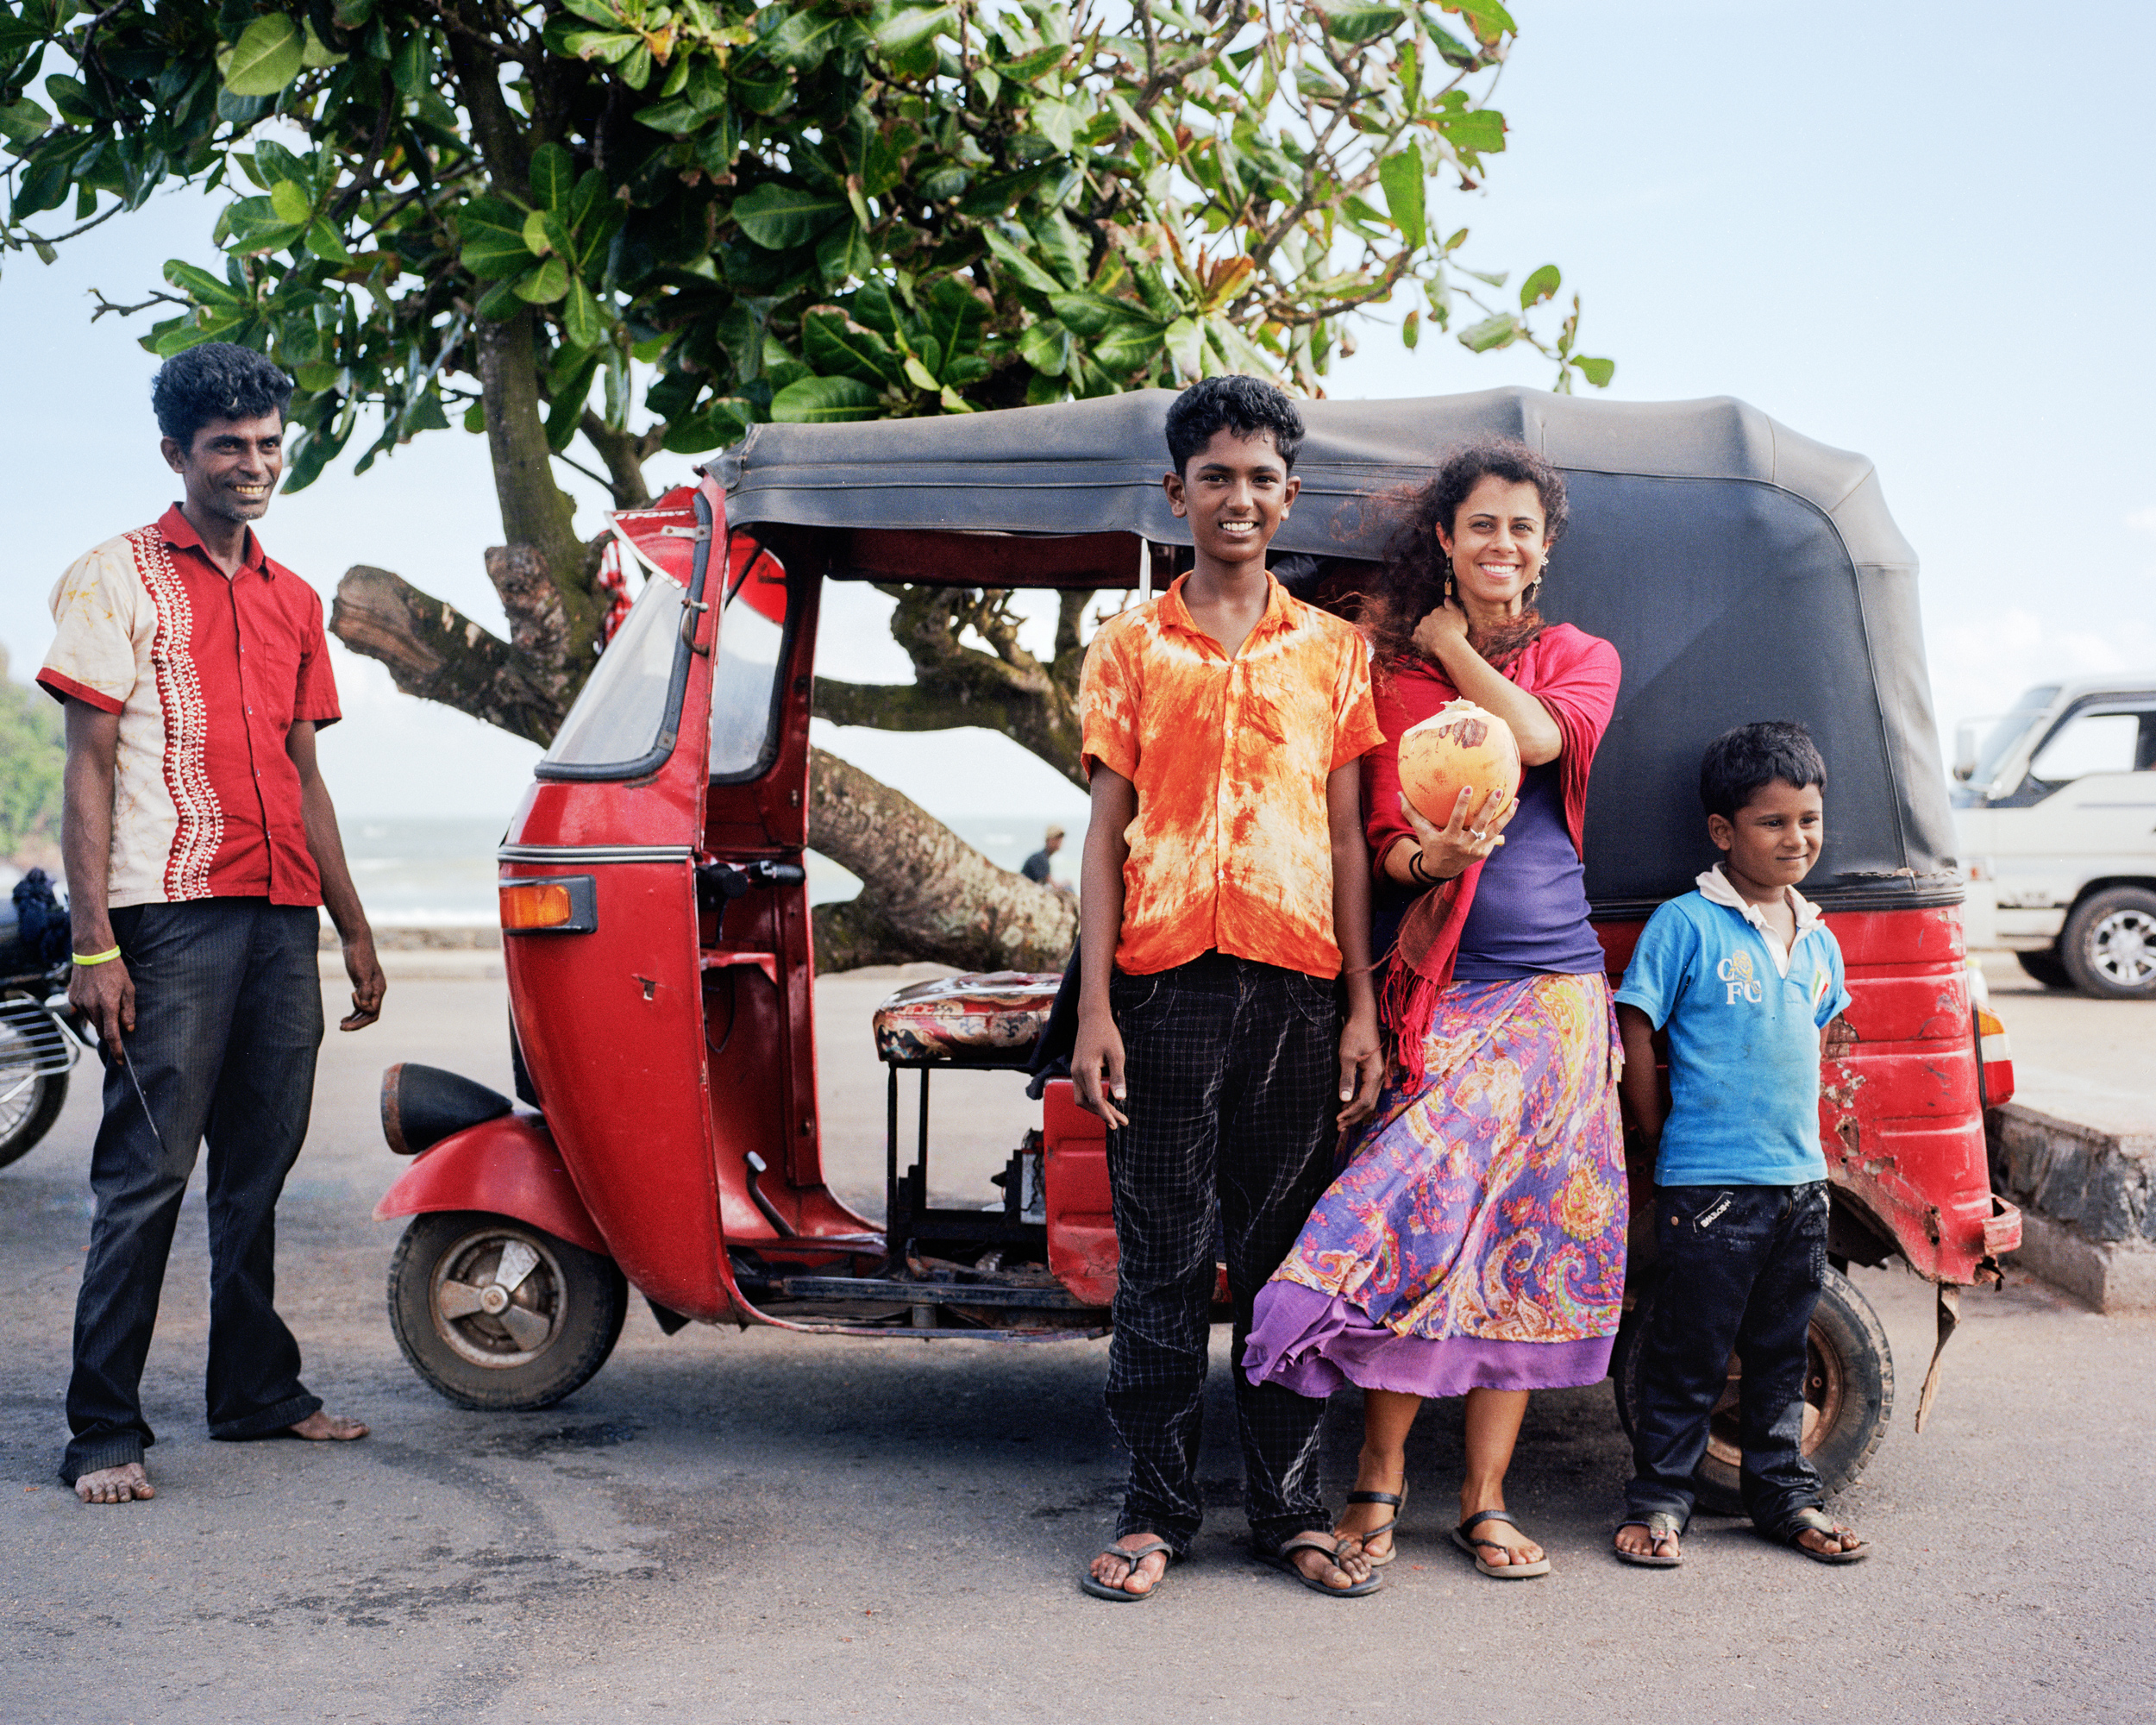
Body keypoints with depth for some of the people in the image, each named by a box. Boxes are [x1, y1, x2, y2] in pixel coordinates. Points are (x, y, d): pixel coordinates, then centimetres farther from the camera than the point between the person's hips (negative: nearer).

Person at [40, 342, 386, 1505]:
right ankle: (104, 1431, 1)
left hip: (282, 915, 6)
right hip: (172, 916, -6)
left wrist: (354, 927, 19)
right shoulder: (118, 579, 0)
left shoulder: (293, 601, 18)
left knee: (260, 1169, 12)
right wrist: (93, 944, -14)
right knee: (147, 1175, -5)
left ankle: (256, 1389, 22)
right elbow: (89, 769, -6)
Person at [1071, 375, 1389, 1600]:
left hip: (1296, 984, 1)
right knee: (1164, 1257, 3)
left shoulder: (1333, 650, 12)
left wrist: (1362, 1010, 3)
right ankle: (1159, 1510, 13)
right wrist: (1096, 1009, -3)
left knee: (1285, 1256, 7)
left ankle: (1291, 1508, 17)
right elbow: (1106, 834, 6)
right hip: (1168, 982, -1)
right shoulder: (1132, 646, 9)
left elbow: (1347, 840, 10)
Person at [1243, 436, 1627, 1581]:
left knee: (1521, 1239, 0)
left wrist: (1453, 646, 1)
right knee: (1425, 1216, -11)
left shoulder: (1581, 659, 12)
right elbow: (1385, 832, 1)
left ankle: (1485, 1500, 9)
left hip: (1554, 985, 1)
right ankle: (1380, 1475, 3)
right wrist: (1430, 858, -21)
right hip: (1439, 982, -1)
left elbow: (1539, 736, -11)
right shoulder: (1396, 667, 8)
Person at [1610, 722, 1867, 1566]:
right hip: (1710, 1184, -6)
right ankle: (1658, 1500, 13)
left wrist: (1799, 1142, 12)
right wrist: (1667, 1143, -5)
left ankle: (1785, 1495, 28)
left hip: (1801, 1180, 6)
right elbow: (1637, 1034, -7)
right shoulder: (1686, 924, -8)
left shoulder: (1819, 943, 11)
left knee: (1781, 1353, 16)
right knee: (1688, 1355, 2)